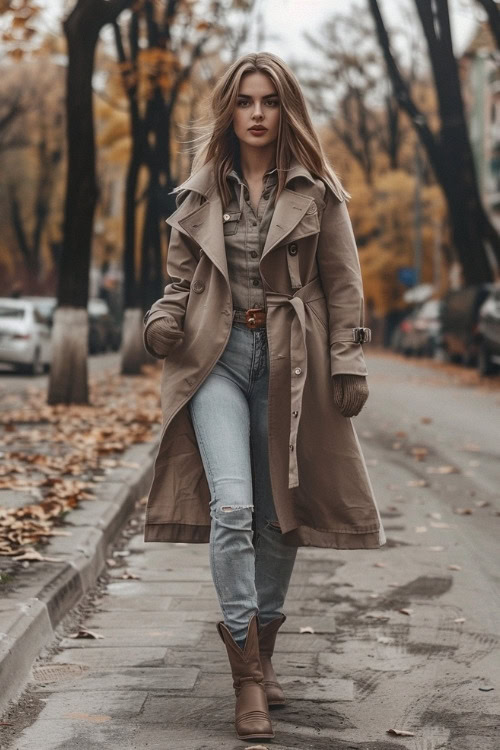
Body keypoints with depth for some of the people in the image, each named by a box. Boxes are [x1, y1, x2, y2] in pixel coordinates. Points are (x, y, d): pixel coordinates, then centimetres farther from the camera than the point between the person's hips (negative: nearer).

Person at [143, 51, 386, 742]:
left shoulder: (316, 190, 3)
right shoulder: (202, 192, 9)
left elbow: (343, 284, 3)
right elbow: (180, 280, 15)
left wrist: (349, 365, -4)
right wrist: (164, 321, -6)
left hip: (291, 364, 0)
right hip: (217, 357, 0)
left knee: (281, 512, 7)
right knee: (231, 507, -15)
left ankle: (263, 652, 27)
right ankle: (247, 675, -9)